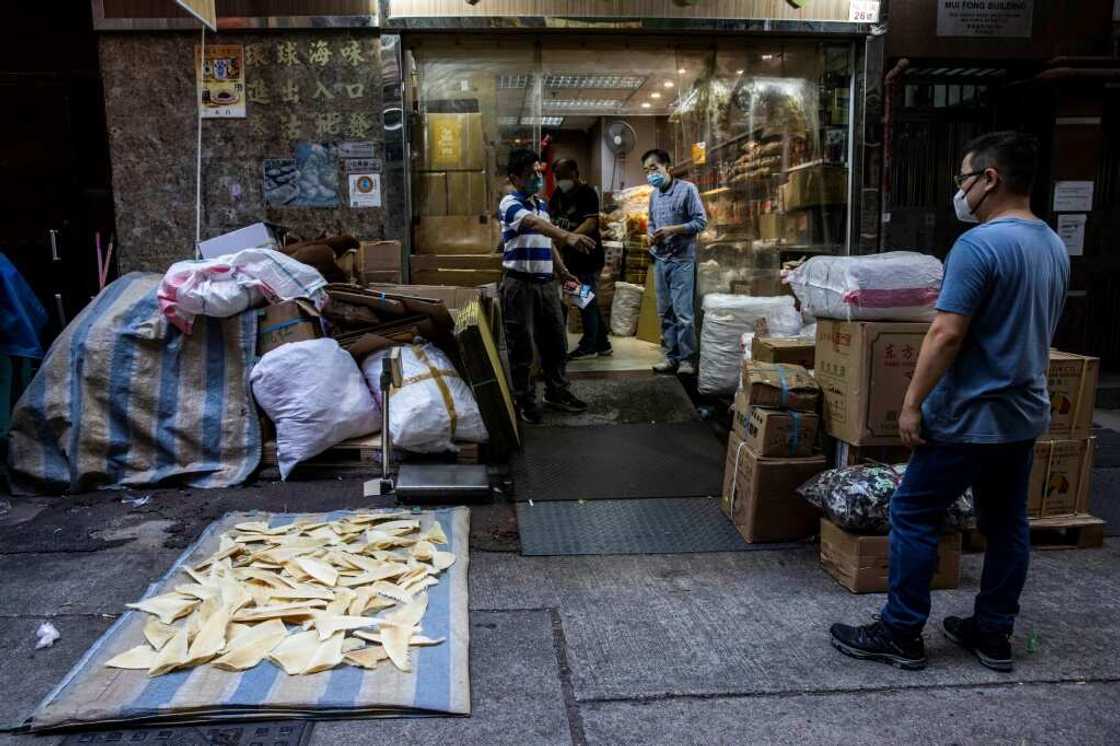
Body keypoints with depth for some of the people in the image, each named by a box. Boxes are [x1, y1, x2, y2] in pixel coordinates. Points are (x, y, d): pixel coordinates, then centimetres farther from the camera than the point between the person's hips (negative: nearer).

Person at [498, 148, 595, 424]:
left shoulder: (542, 204, 15)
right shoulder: (510, 204, -12)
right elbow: (535, 225, -32)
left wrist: (563, 272, 13)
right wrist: (568, 236, -47)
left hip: (546, 283, 8)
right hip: (520, 284, -7)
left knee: (555, 341, 13)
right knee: (522, 346, 2)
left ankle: (557, 392, 28)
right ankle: (525, 400, 14)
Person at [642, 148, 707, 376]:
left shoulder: (687, 189, -6)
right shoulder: (654, 195, 13)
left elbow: (701, 221, -9)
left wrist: (672, 230, -18)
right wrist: (651, 236, 2)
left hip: (682, 260, -6)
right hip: (659, 260, 6)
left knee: (683, 312, -7)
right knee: (665, 312, 9)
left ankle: (688, 358, 2)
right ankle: (672, 356, 18)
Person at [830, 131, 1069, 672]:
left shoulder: (979, 245, -20)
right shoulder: (1054, 245, 9)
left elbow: (947, 335, -24)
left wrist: (912, 402, -18)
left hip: (971, 417, -9)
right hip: (1026, 413, 9)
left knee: (912, 516, 2)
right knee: (1007, 524, 15)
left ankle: (900, 634, 10)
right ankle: (993, 635, 27)